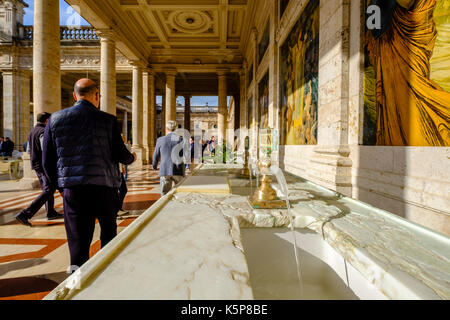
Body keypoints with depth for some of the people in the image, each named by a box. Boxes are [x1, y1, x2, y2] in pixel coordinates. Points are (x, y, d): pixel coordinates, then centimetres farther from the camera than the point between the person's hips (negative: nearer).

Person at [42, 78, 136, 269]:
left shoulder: (55, 119, 6)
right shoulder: (108, 120, -2)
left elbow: (47, 161, 7)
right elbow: (120, 155, -3)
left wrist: (60, 185, 20)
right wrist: (132, 158, 20)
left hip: (72, 188, 2)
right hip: (104, 186, -1)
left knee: (78, 239, 7)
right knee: (109, 231, 20)